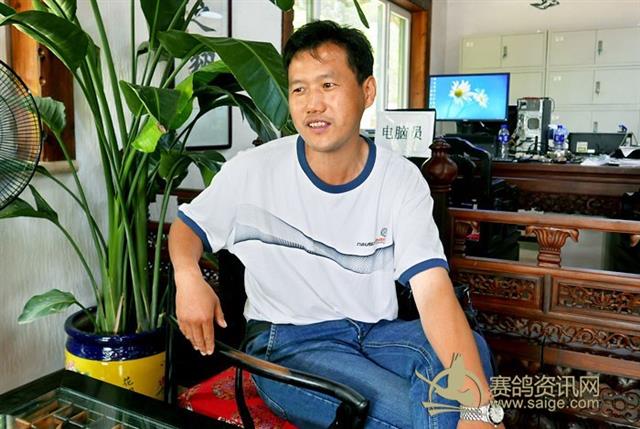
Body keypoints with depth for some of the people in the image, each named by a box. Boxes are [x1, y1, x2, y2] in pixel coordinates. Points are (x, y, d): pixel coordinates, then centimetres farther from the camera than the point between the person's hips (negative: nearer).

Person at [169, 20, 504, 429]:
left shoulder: (402, 180, -8)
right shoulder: (254, 170, -9)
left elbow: (433, 290, -18)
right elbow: (187, 224, 7)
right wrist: (188, 277, -18)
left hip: (376, 333, 3)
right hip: (286, 342, -2)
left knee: (471, 349, -27)